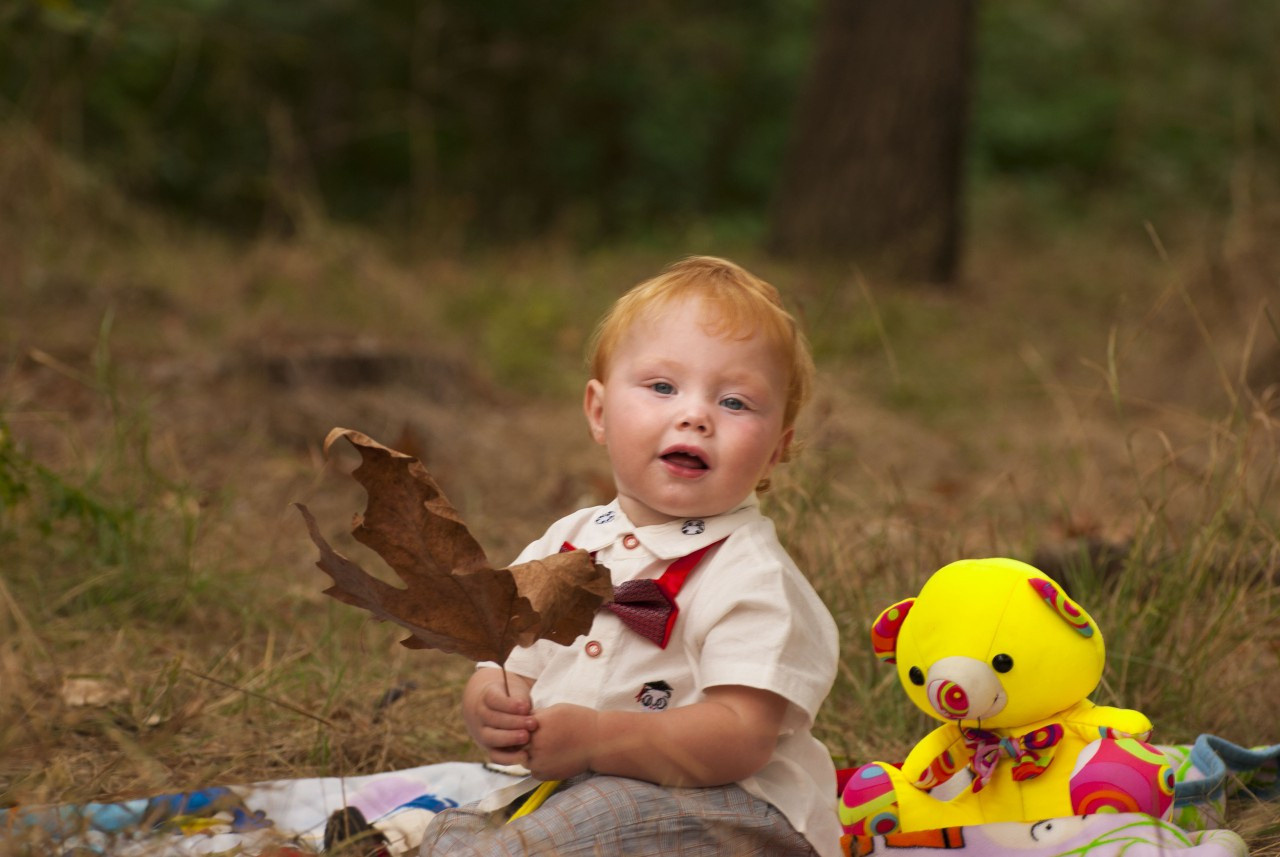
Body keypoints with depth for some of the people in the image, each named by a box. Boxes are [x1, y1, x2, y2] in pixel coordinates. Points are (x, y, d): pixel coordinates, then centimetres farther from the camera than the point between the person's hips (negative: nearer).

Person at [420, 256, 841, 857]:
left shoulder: (749, 573, -12)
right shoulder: (565, 545, 9)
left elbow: (742, 738, -22)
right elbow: (509, 669, 10)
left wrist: (596, 738, -32)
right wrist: (490, 708, -16)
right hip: (569, 794, 6)